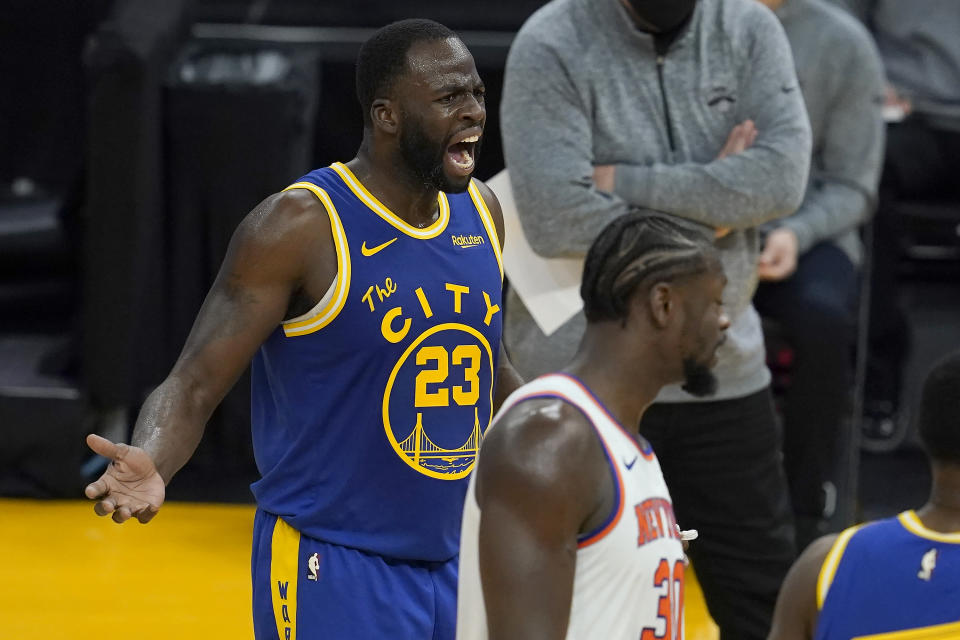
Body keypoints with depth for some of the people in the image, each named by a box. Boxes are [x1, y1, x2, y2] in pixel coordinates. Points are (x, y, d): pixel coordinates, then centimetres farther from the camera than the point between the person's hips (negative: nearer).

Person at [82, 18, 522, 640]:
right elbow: (194, 385, -16)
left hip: (452, 563, 7)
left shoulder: (480, 211, 6)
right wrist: (149, 466, -35)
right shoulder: (301, 227, -15)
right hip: (333, 567, -7)